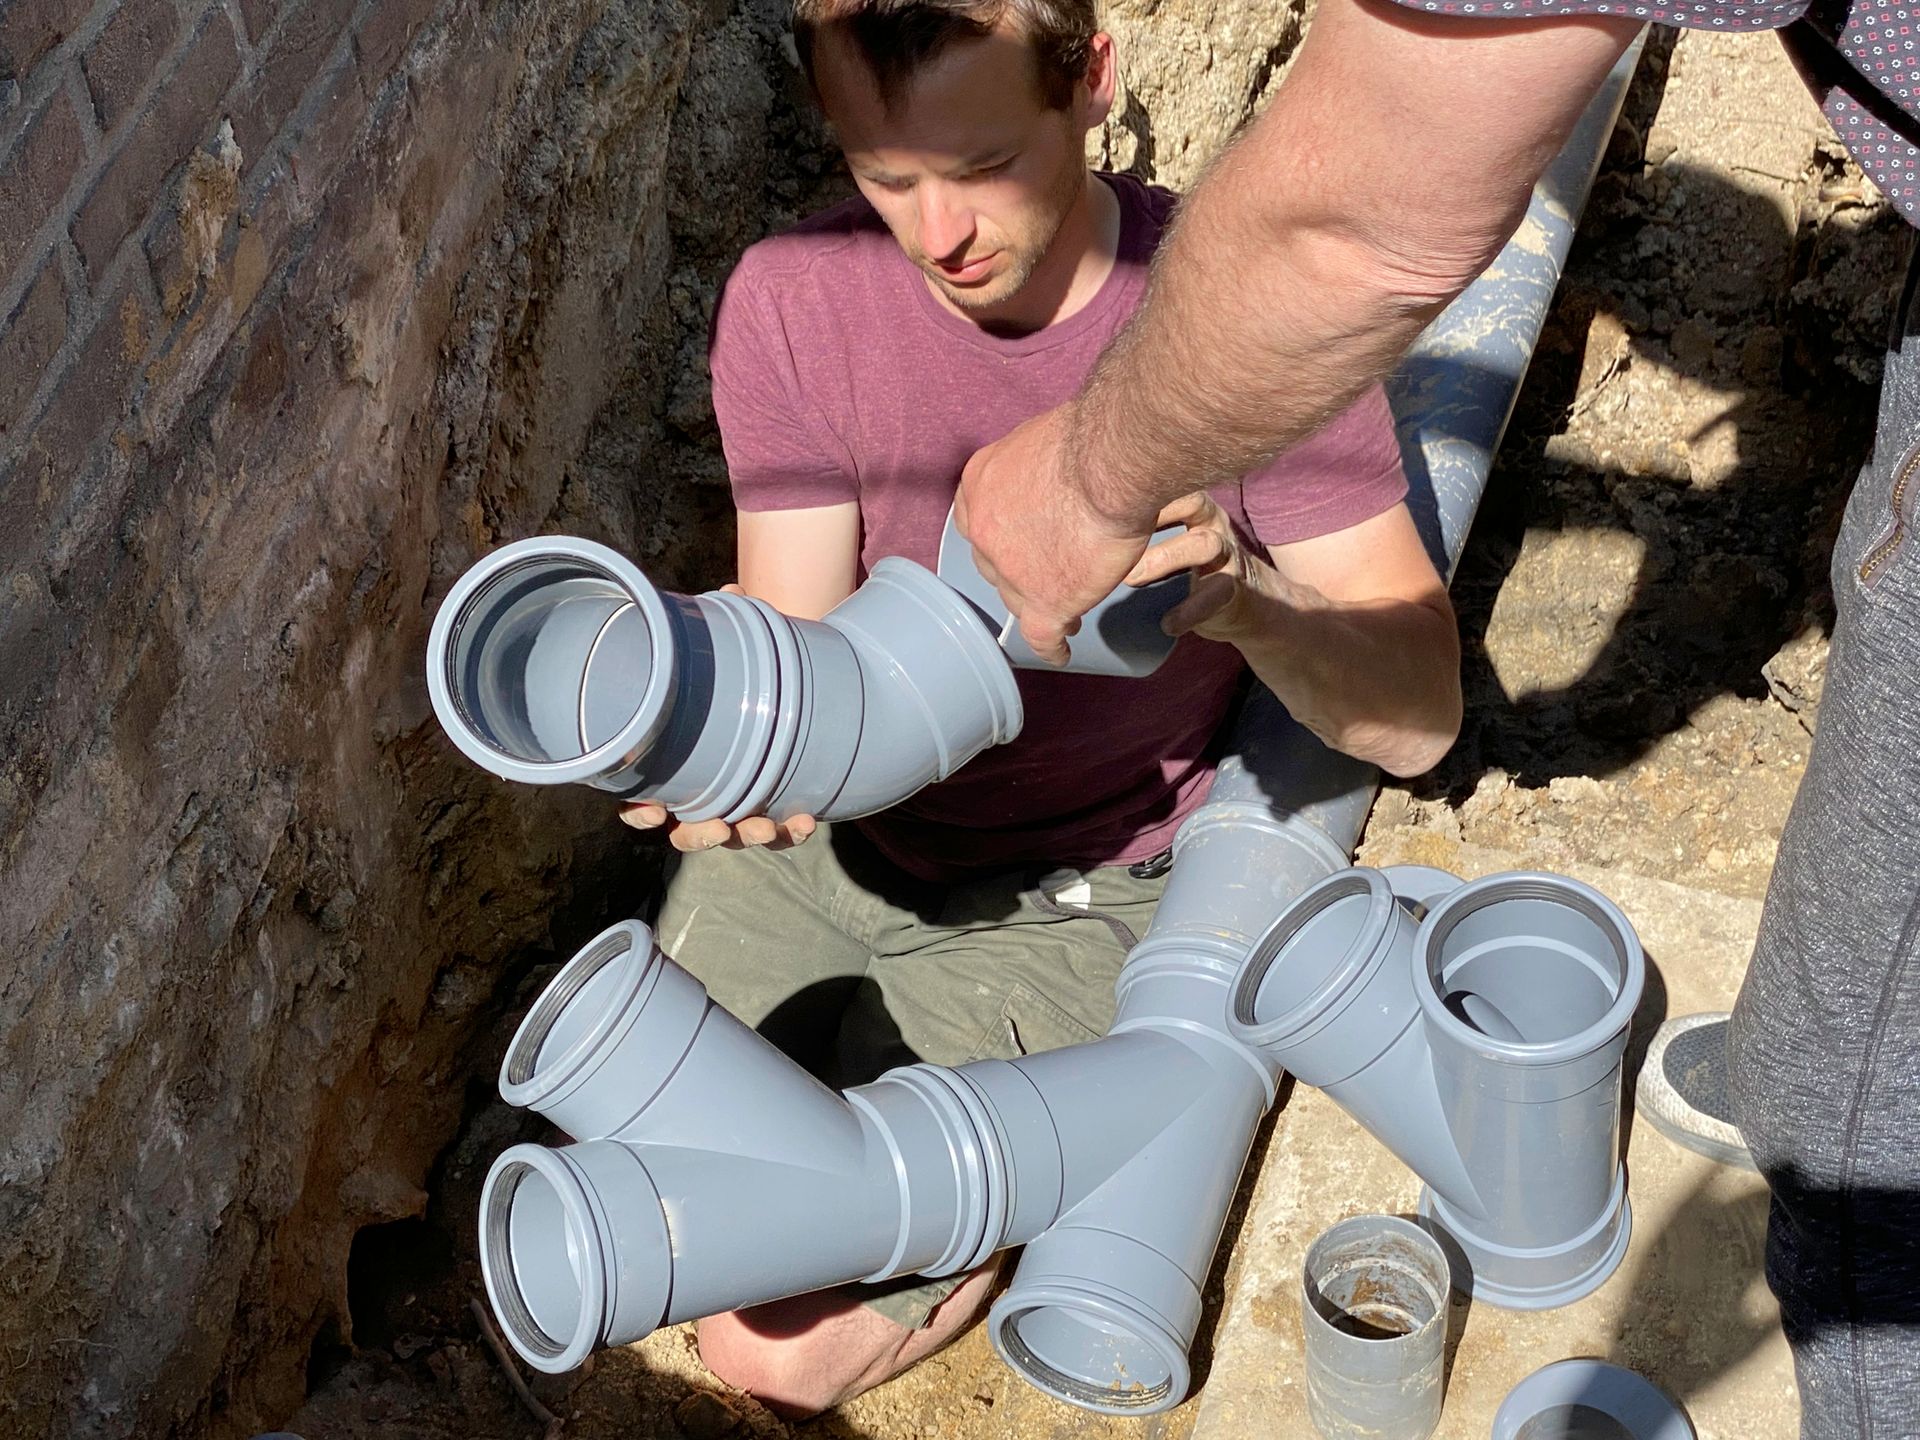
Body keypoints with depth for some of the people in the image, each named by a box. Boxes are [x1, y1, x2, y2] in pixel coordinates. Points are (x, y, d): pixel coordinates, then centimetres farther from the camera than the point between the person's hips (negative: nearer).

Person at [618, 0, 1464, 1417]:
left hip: (1067, 890, -3)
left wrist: (1251, 605, -42)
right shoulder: (790, 302, -13)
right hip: (825, 829, 3)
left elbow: (1419, 716, -19)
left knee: (784, 1343, -13)